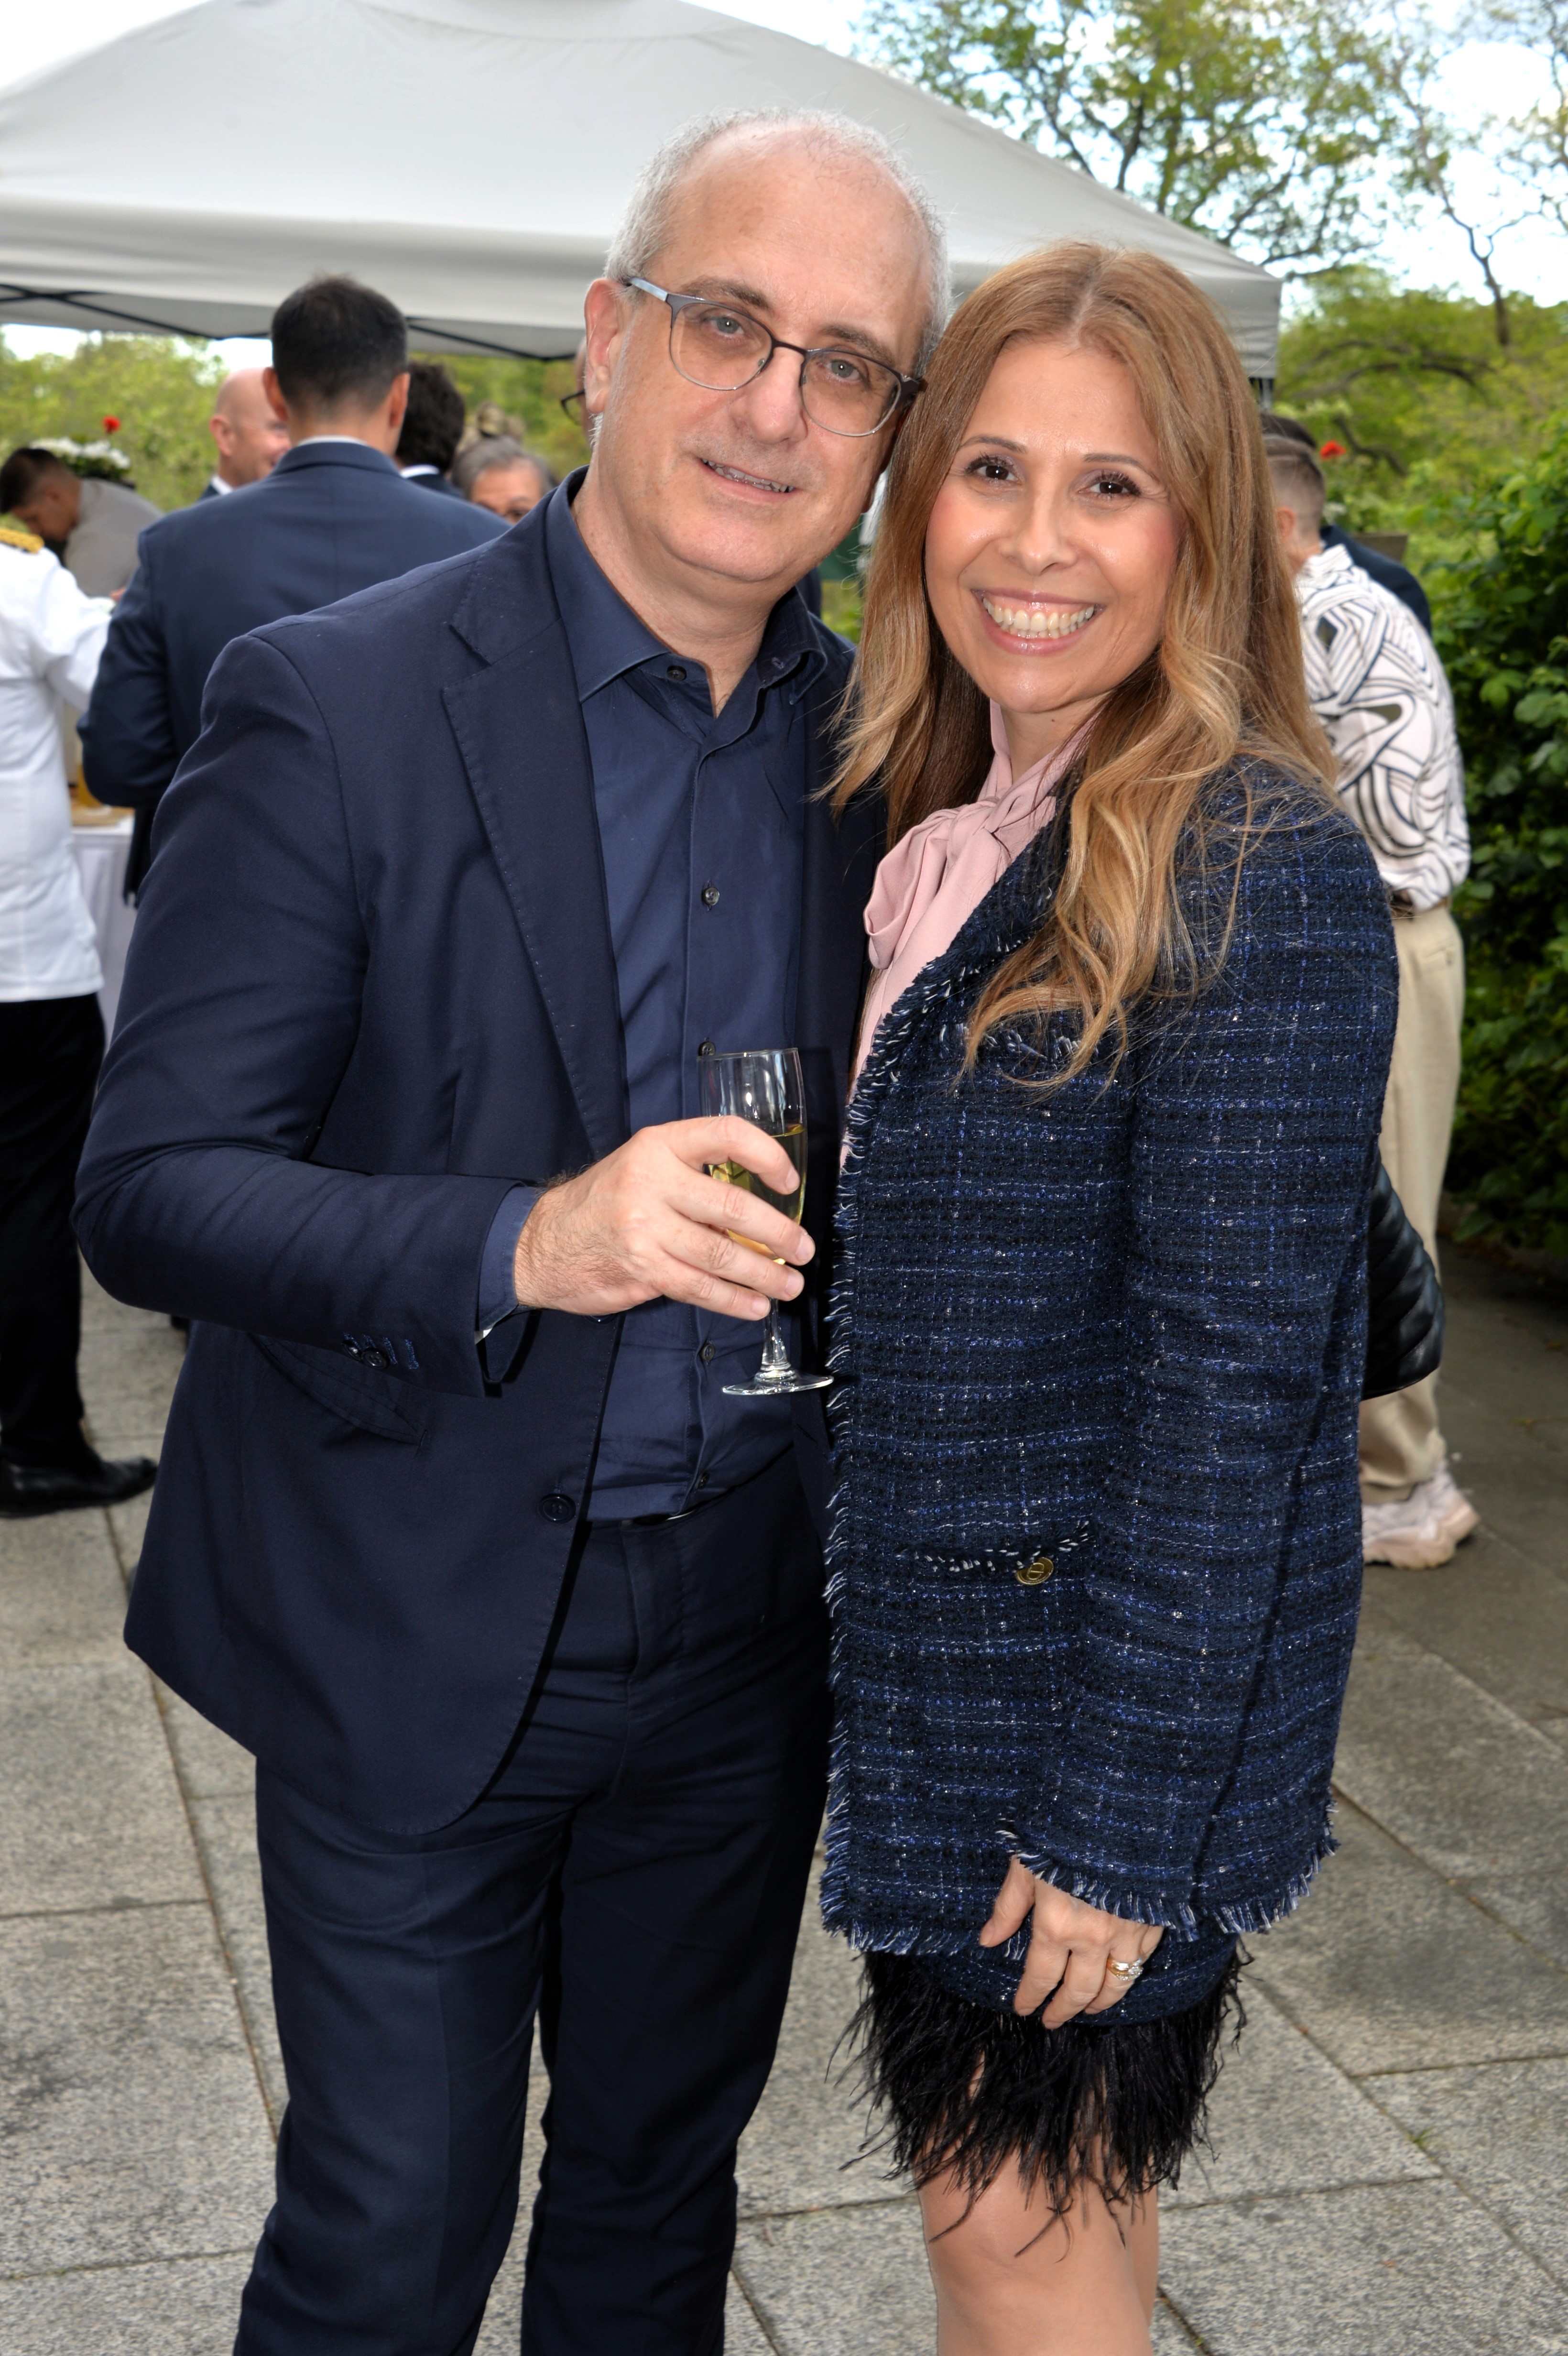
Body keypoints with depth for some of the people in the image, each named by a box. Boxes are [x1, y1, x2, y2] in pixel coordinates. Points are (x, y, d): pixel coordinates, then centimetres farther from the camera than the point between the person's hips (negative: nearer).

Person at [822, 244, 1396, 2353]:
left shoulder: (1260, 869, -19)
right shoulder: (943, 824, 6)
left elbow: (1235, 1372, -20)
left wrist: (1121, 1812, -18)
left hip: (1119, 1681, -7)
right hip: (936, 1651, 7)